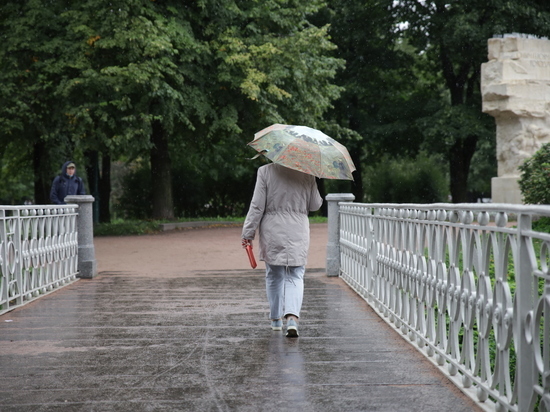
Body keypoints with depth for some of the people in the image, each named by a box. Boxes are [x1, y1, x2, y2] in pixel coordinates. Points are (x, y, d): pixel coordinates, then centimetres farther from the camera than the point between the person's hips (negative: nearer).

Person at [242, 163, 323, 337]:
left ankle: (276, 319, 28)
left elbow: (257, 206, -8)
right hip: (298, 234, 0)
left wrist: (248, 233, -2)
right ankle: (292, 316, -17)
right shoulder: (307, 174, -2)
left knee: (274, 276, 16)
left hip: (272, 233, 0)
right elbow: (315, 205, 6)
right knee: (295, 277, 5)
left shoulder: (265, 171, -7)